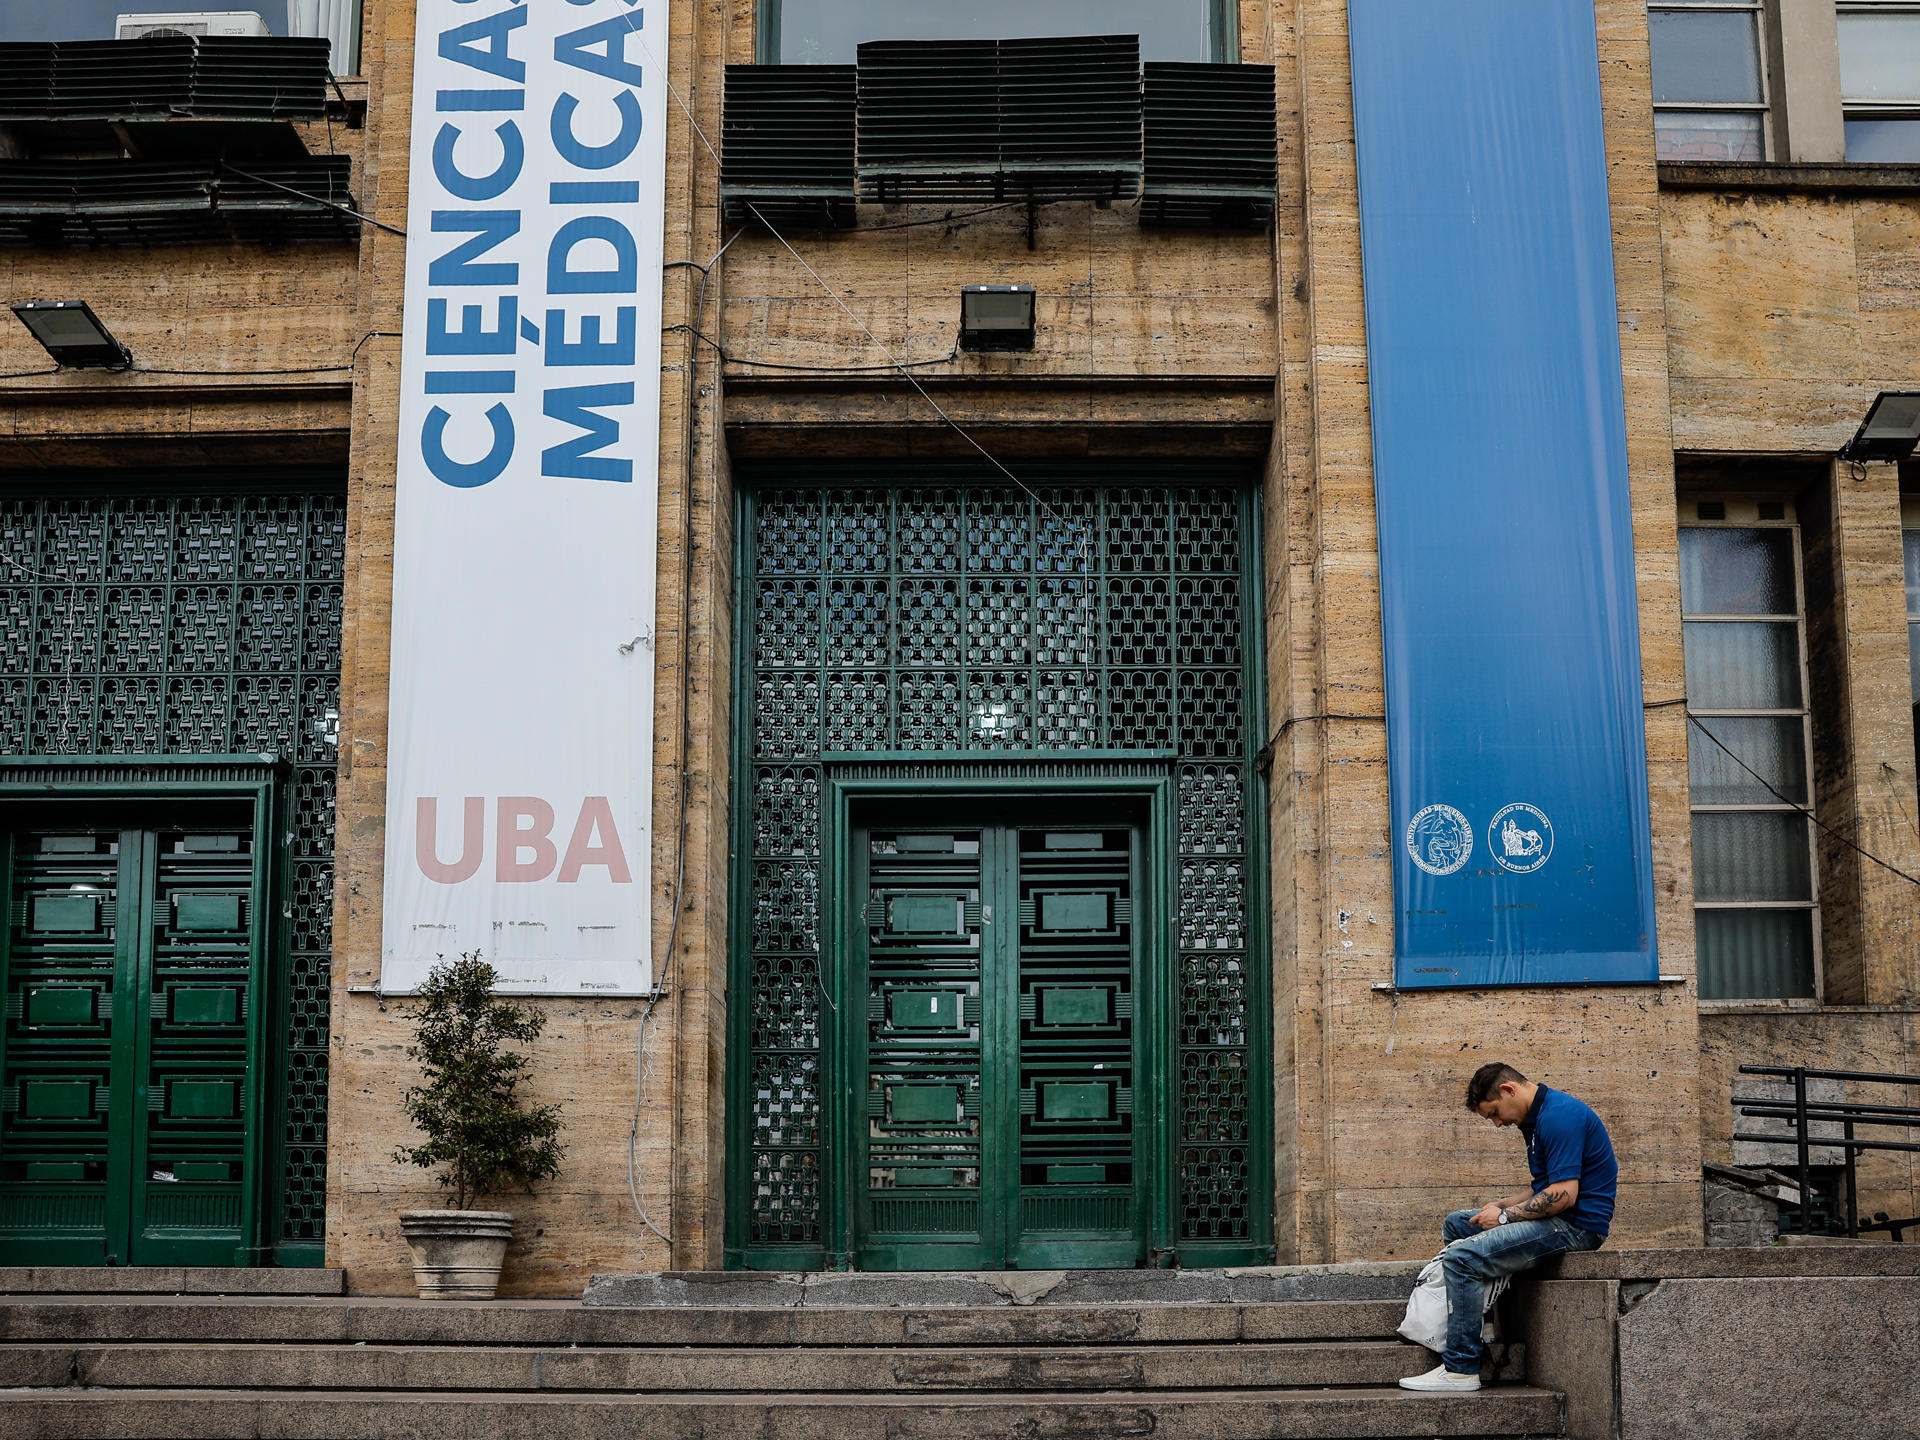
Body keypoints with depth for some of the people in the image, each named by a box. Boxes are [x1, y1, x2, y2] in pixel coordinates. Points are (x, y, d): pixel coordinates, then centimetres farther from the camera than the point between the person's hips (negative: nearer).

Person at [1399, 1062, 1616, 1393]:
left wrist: (1504, 1216, -14)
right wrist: (1501, 1205, 6)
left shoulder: (1558, 1116, -18)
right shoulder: (1538, 1117, 15)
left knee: (1462, 1258, -20)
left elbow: (1564, 1193, -24)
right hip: (1557, 1218, 11)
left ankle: (1460, 1370, -18)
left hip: (1578, 1223, -11)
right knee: (1457, 1223, 19)